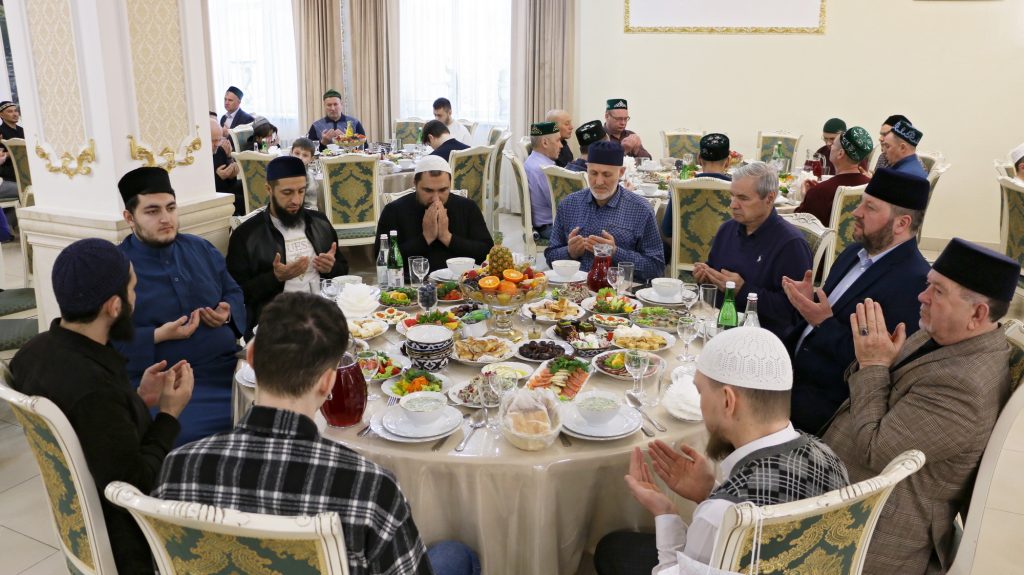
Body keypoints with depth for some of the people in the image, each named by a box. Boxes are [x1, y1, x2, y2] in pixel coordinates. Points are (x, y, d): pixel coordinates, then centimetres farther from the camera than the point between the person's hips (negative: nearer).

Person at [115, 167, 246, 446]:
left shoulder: (201, 248, 15)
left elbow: (234, 292, 21)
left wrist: (228, 313, -1)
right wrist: (158, 336, -19)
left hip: (227, 365, 5)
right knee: (190, 434, -32)